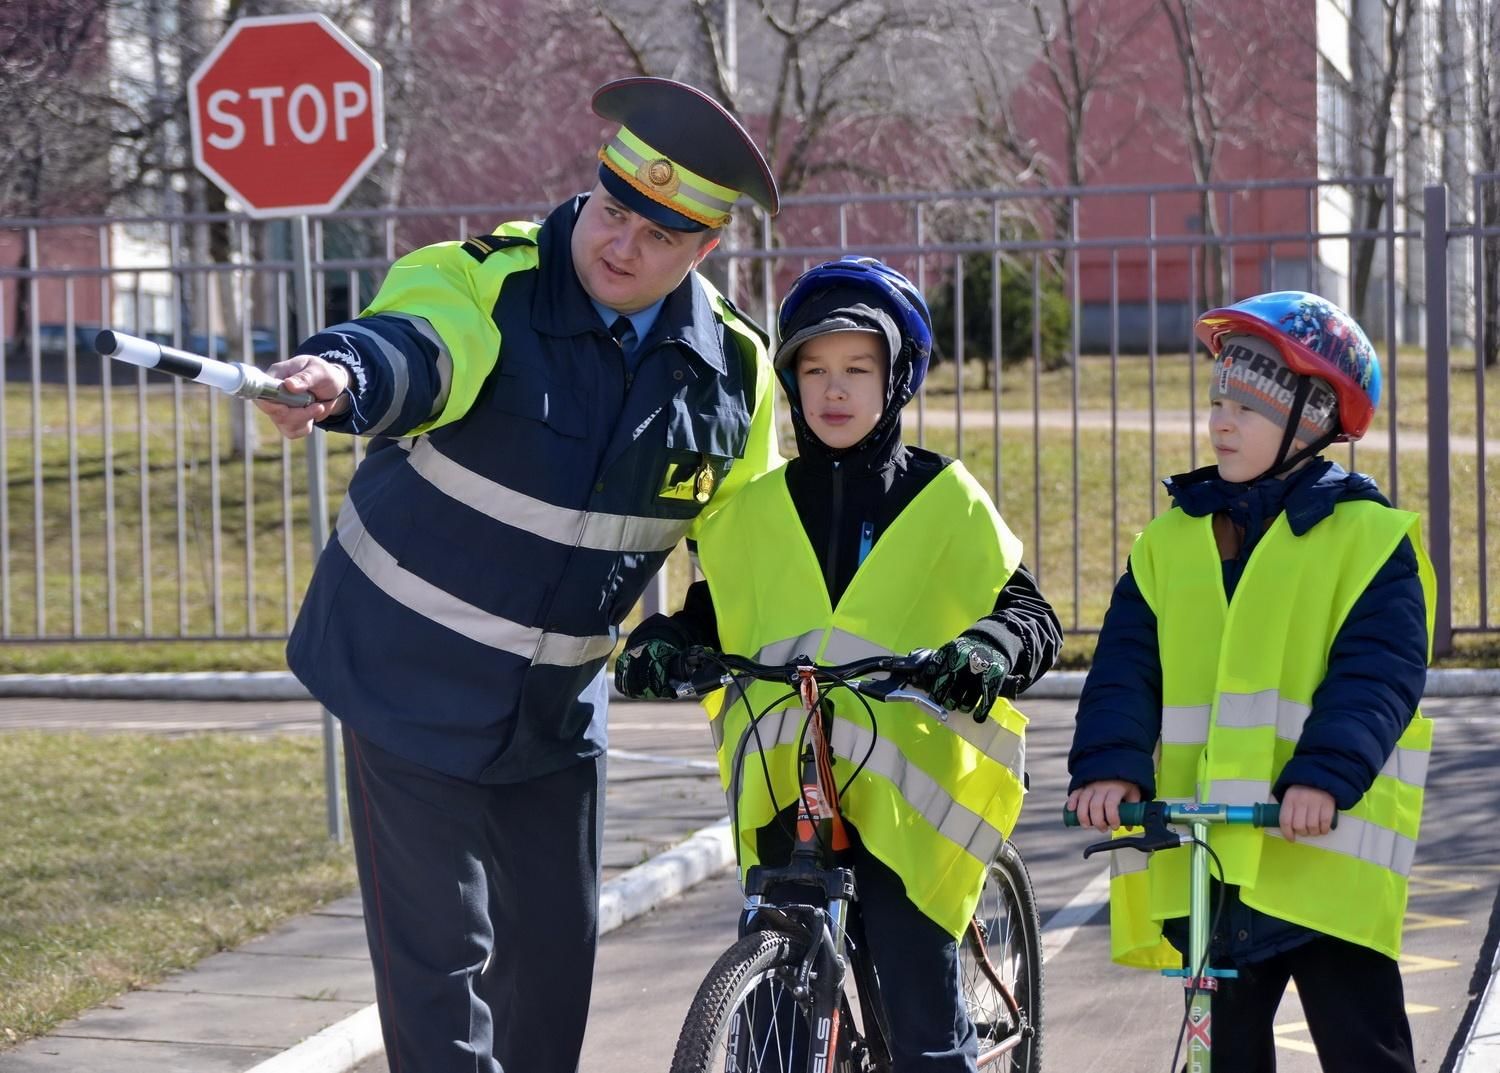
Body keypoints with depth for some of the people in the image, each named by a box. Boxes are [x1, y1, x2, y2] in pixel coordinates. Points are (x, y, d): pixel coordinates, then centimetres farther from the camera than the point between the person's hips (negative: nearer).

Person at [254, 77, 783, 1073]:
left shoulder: (734, 367, -3)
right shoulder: (483, 284, -18)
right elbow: (414, 346, -42)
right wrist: (344, 373, -65)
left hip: (556, 704, 5)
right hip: (413, 681, -5)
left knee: (557, 951, 13)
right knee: (438, 956, -6)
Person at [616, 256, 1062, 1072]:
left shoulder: (944, 501, 4)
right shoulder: (753, 508, 11)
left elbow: (1028, 611, 0)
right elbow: (712, 612, 16)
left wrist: (988, 651, -22)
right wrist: (661, 643, -6)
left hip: (902, 787, -3)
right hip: (779, 787, 3)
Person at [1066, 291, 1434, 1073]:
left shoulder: (1369, 538, -1)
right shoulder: (1171, 539, 11)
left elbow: (1378, 673, -12)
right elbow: (1128, 664, 1)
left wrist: (1325, 774, -28)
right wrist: (1110, 764, -16)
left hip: (1323, 851, -4)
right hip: (1198, 854, 4)